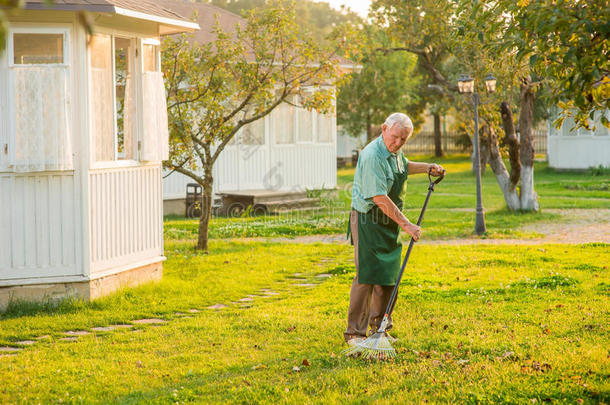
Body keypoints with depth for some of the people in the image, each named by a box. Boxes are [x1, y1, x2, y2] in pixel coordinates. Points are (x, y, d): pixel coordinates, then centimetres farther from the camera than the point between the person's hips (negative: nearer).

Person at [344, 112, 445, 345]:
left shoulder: (394, 152, 6)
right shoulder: (372, 156, -23)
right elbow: (380, 199, -27)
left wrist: (426, 167, 17)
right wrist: (406, 225, -26)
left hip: (389, 222, 9)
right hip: (368, 221, -9)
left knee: (388, 275, 10)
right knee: (367, 276, -11)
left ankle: (379, 328, 20)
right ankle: (355, 333, -6)